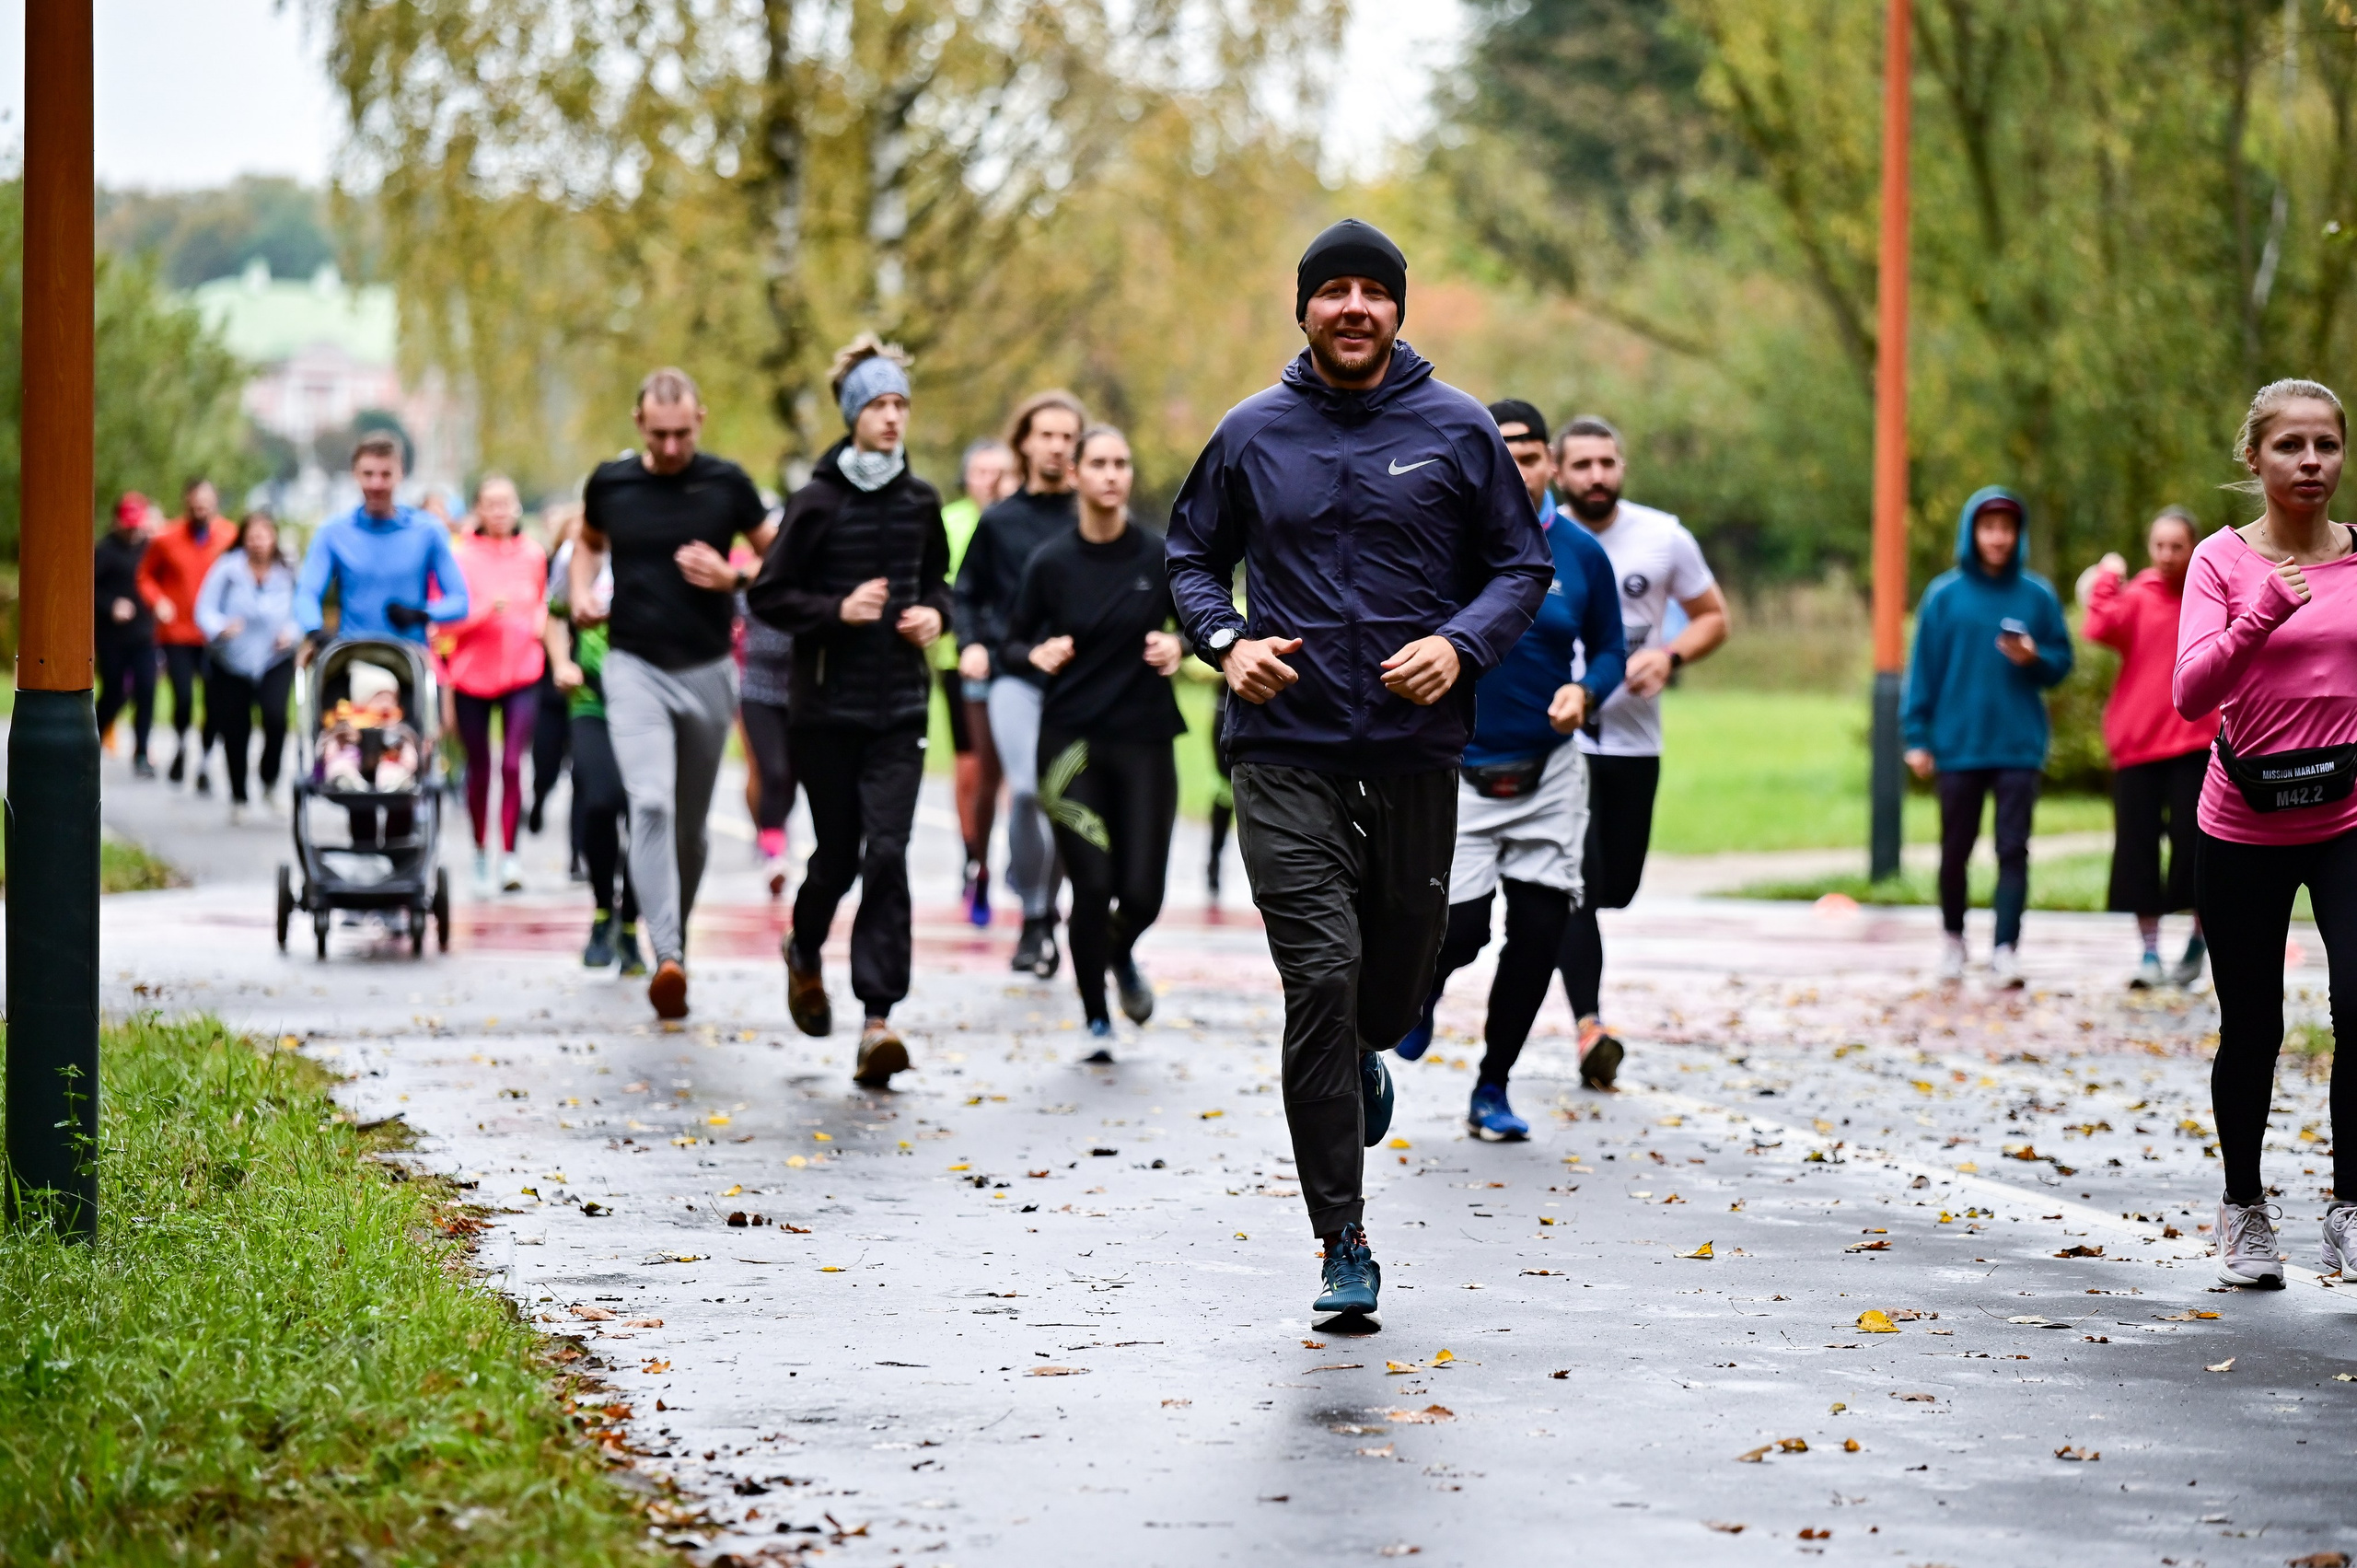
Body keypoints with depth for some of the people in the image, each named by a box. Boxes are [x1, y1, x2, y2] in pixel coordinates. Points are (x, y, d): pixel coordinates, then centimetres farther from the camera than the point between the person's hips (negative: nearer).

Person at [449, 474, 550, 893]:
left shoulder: (532, 553, 6)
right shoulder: (461, 554, -5)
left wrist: (538, 622, 5)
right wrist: (487, 610, -23)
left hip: (522, 672, 1)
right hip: (472, 672, -1)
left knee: (513, 765, -12)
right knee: (479, 768, 9)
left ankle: (510, 855, -10)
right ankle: (481, 853, 25)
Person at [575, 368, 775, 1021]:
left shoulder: (726, 483, -2)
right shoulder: (610, 482, 1)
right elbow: (590, 541, 22)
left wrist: (733, 579, -11)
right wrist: (580, 592, 4)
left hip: (707, 670, 1)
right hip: (635, 667, -1)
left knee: (691, 822, 12)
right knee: (650, 803, -20)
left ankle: (675, 936, 33)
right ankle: (666, 957, -28)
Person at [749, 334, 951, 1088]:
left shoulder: (920, 502, 6)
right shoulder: (817, 503, -5)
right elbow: (768, 595, -4)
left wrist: (935, 611, 2)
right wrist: (838, 610, -19)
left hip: (901, 706, 2)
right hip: (828, 705, -2)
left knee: (887, 856, -10)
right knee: (838, 854, 9)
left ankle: (878, 1018, -13)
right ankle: (804, 953, 41)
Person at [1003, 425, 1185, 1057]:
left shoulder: (1162, 556, -2)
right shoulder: (1051, 564, -2)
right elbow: (1011, 645, 5)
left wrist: (1177, 645, -10)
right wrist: (1037, 655, -16)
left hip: (1145, 742, 1)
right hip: (1071, 741, -1)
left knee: (1141, 893, -3)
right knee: (1092, 885, -8)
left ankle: (1121, 955, 35)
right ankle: (1096, 1018, 13)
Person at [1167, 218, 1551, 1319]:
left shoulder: (1457, 431, 3)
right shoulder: (1253, 434, 5)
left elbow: (1522, 565, 8)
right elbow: (1193, 555, 16)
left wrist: (1461, 645, -11)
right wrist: (1224, 640, -4)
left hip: (1414, 746, 1)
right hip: (1285, 749, -1)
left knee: (1397, 977, 11)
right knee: (1322, 975, -12)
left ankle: (1362, 1059, 51)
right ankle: (1343, 1244, -7)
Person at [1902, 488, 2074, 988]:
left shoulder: (2037, 596, 4)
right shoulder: (1944, 595, 1)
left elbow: (2061, 663, 9)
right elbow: (1924, 669, 2)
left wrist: (2035, 659, -13)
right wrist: (1916, 737, -2)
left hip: (2019, 745, 0)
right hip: (1957, 745, 0)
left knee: (2013, 849, -7)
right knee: (1955, 850, 10)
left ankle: (2006, 951, -10)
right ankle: (1953, 937, 29)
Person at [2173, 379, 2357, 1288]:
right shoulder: (2224, 560, -5)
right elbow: (2191, 693, -18)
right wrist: (2269, 610, -30)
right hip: (2243, 829, -1)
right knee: (2250, 1031, 10)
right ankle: (2244, 1212, 29)